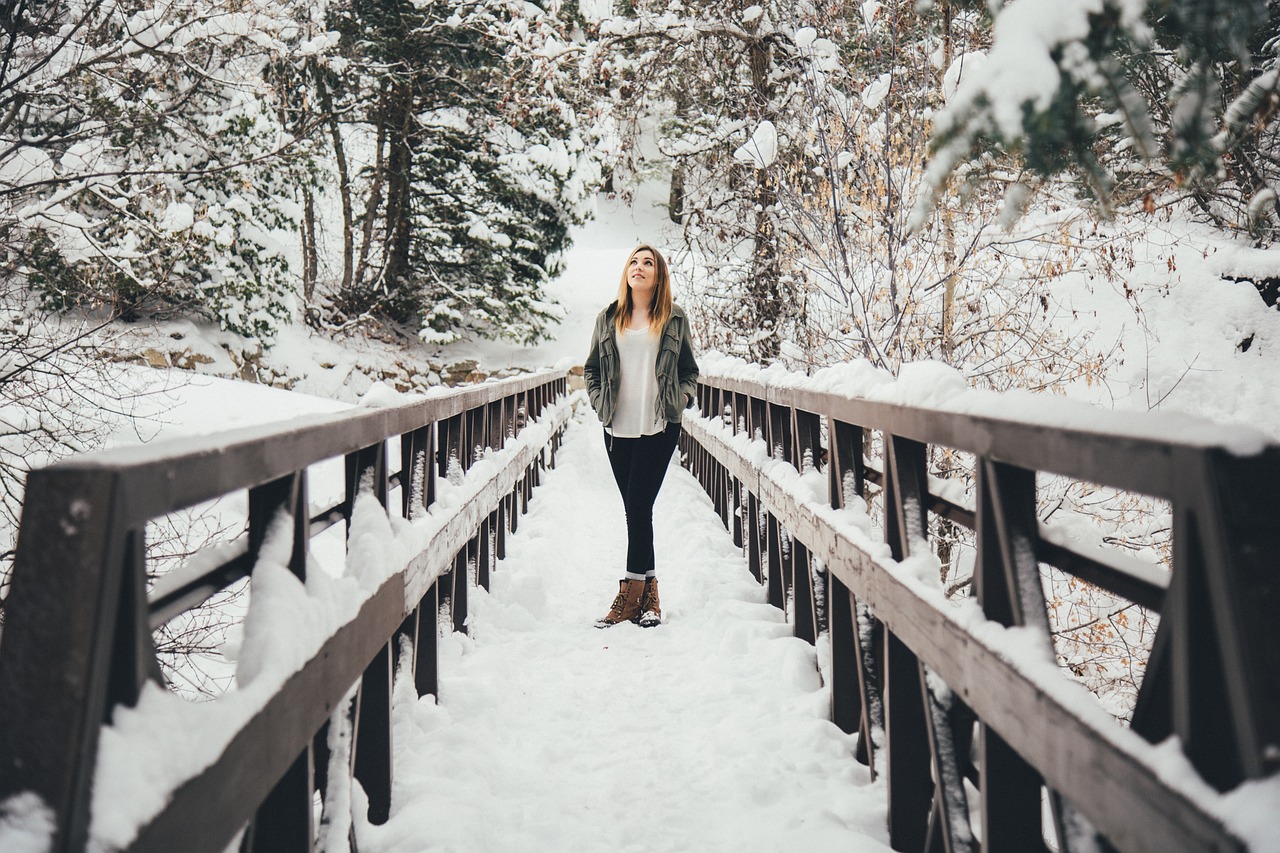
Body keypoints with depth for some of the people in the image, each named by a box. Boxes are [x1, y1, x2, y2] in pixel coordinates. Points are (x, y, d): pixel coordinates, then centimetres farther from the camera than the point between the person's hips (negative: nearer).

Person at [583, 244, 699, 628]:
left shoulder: (674, 319, 7)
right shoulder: (608, 319, 11)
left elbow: (690, 371, 14)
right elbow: (591, 369, 19)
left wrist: (682, 397, -3)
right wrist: (600, 403, 6)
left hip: (659, 427, -3)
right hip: (618, 428, 3)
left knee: (639, 507, -9)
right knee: (636, 509, 5)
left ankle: (631, 594, -2)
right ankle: (648, 592, 12)